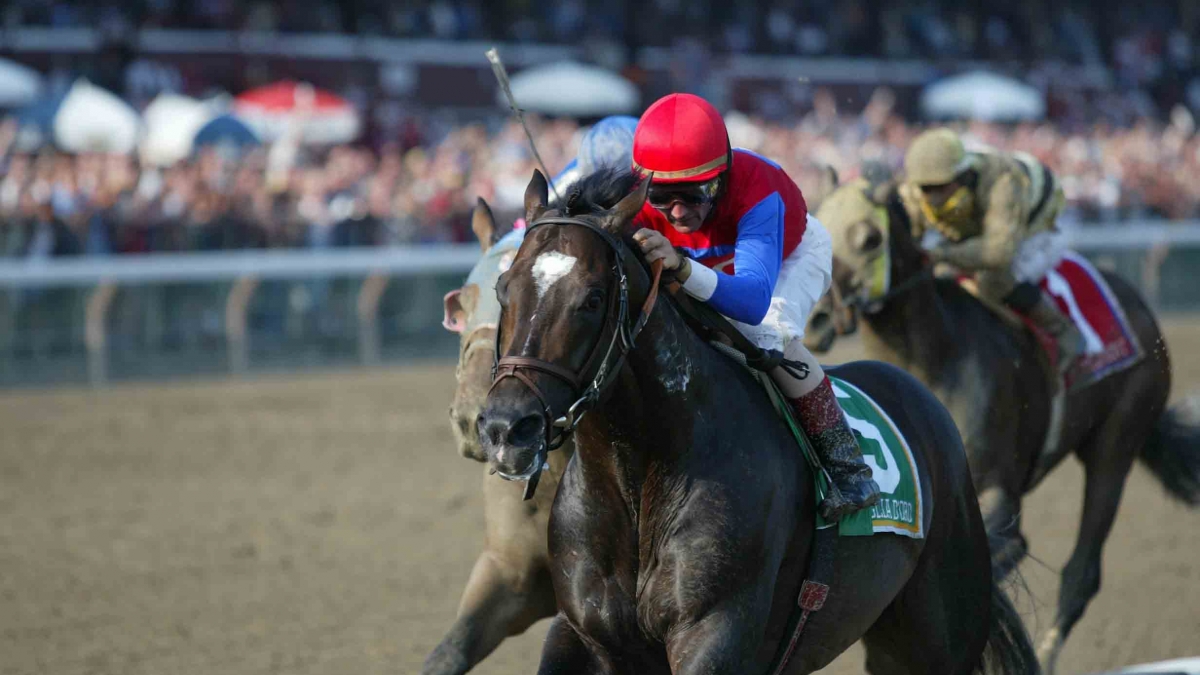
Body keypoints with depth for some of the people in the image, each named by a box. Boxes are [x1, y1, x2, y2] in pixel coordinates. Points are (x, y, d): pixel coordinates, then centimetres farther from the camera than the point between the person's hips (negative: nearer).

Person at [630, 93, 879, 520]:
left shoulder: (757, 192, -46)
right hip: (712, 267, 6)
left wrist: (681, 268, -75)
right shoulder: (640, 204, -32)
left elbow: (754, 299, -59)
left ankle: (847, 465, -21)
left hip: (792, 255, -5)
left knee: (769, 333, -33)